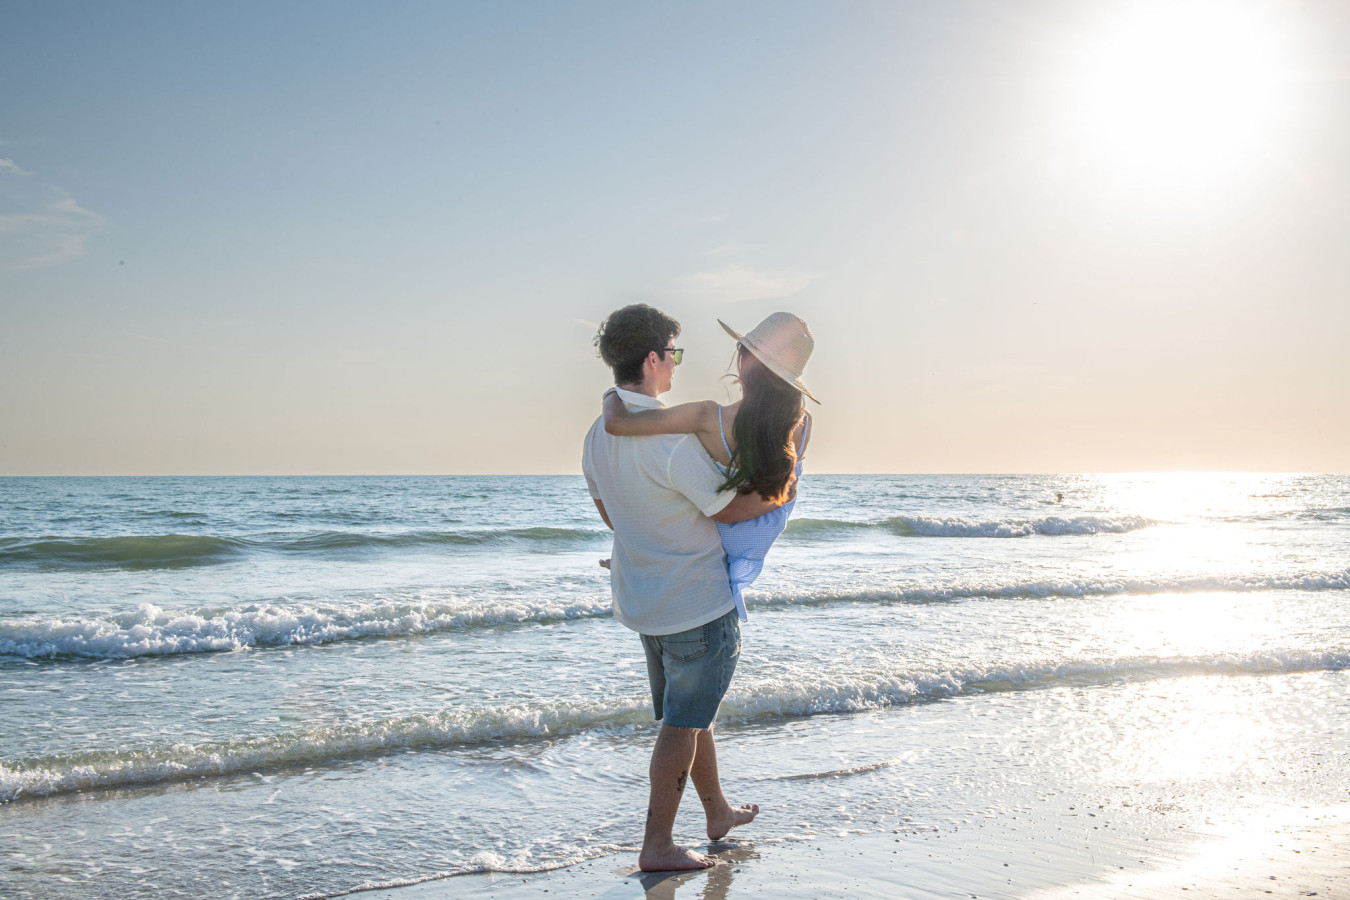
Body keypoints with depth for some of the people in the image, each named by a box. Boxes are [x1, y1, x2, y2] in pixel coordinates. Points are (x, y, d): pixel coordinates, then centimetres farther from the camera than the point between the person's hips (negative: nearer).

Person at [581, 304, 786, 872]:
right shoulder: (671, 436, -26)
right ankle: (657, 845, 12)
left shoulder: (599, 435, 2)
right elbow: (726, 508, -16)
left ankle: (718, 813, 39)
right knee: (683, 723, 4)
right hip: (697, 604, -9)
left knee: (692, 713, 22)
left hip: (643, 600, 9)